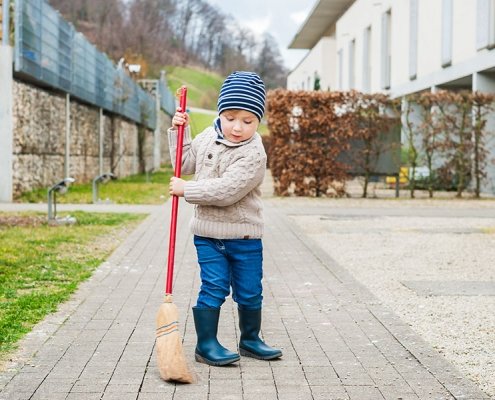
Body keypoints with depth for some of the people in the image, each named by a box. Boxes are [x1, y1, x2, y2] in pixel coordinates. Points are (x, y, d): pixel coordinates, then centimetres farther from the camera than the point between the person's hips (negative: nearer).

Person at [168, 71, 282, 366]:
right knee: (214, 287, -2)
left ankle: (250, 339, 29)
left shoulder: (253, 154, -17)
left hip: (244, 234, -2)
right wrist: (179, 132, 9)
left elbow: (226, 190, -26)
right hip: (208, 232, 3)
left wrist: (187, 190, -19)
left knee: (250, 291, 10)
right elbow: (186, 164, 19)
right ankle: (206, 344, 7)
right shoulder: (208, 137, 3)